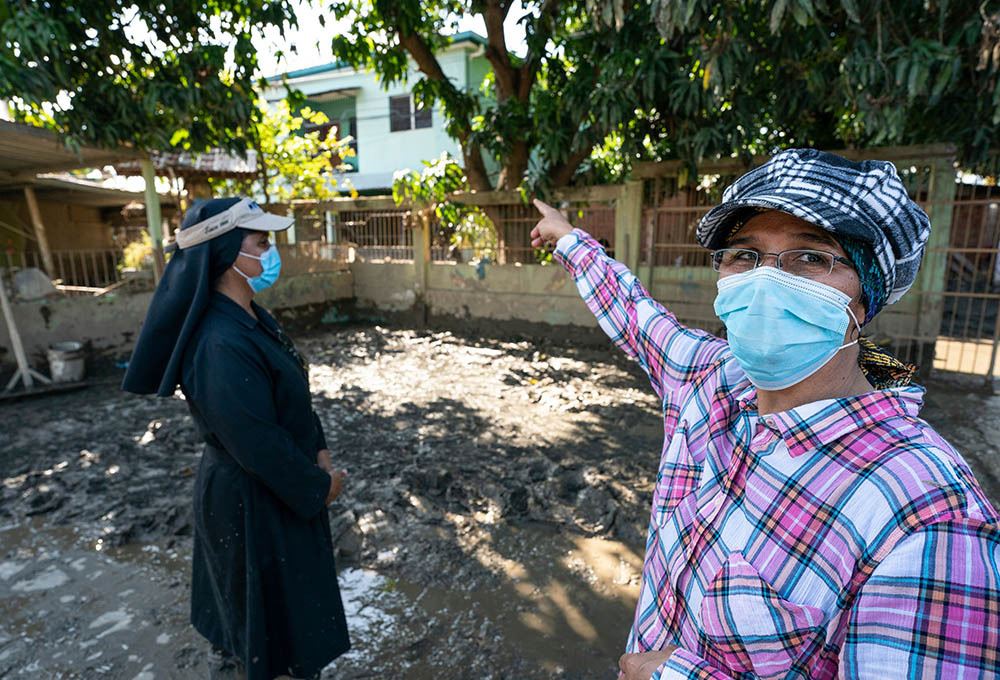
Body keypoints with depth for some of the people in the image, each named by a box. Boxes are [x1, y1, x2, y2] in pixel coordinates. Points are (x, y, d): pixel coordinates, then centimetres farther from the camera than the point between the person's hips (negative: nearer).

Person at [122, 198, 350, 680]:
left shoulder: (251, 319, -1)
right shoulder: (221, 345, -31)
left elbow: (293, 395, 7)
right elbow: (257, 444, -27)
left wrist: (318, 451, 3)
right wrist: (318, 486, -15)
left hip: (277, 483, 9)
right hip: (253, 498, -9)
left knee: (271, 593, 29)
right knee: (268, 596, 14)